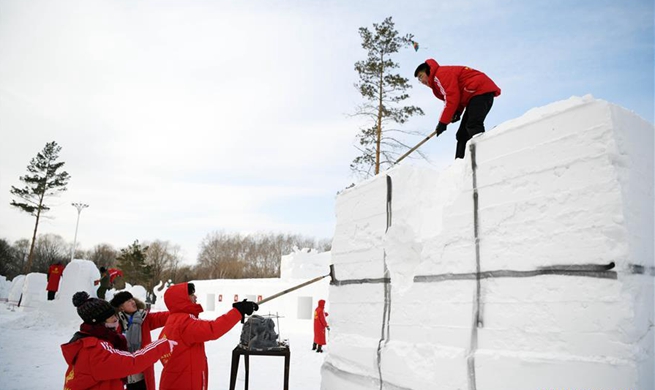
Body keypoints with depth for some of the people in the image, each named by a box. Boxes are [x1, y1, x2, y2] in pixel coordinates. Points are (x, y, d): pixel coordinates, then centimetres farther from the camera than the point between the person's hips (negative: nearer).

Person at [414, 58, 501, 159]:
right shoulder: (437, 84, 23)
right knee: (463, 134, 8)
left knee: (473, 126, -28)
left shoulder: (441, 73, -7)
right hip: (474, 96, 11)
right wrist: (457, 112, -4)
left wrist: (443, 122, -16)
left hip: (481, 90, -11)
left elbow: (452, 97, -18)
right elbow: (459, 97, 18)